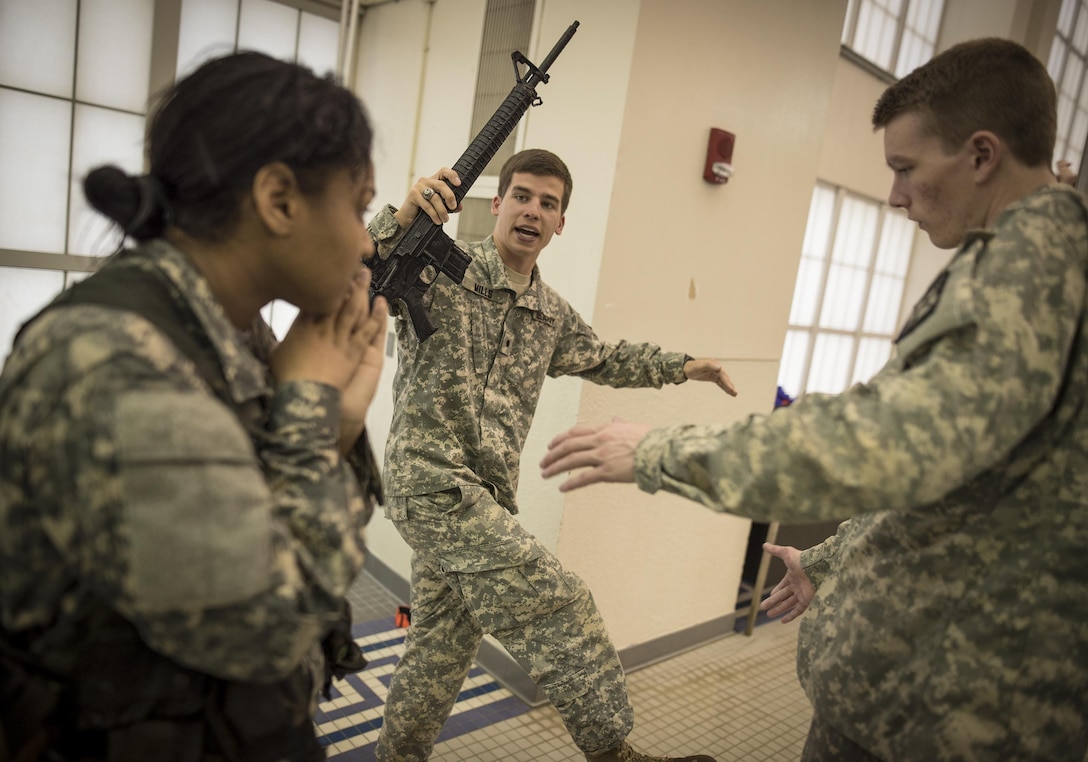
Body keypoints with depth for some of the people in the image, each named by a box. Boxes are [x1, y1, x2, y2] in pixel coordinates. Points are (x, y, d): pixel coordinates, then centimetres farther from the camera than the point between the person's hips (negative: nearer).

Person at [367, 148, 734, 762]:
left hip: (484, 501, 8)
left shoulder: (553, 315, 13)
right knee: (561, 607, -13)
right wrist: (401, 218, -37)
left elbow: (605, 360, 30)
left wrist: (684, 366, 27)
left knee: (440, 651, 17)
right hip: (432, 481, -7)